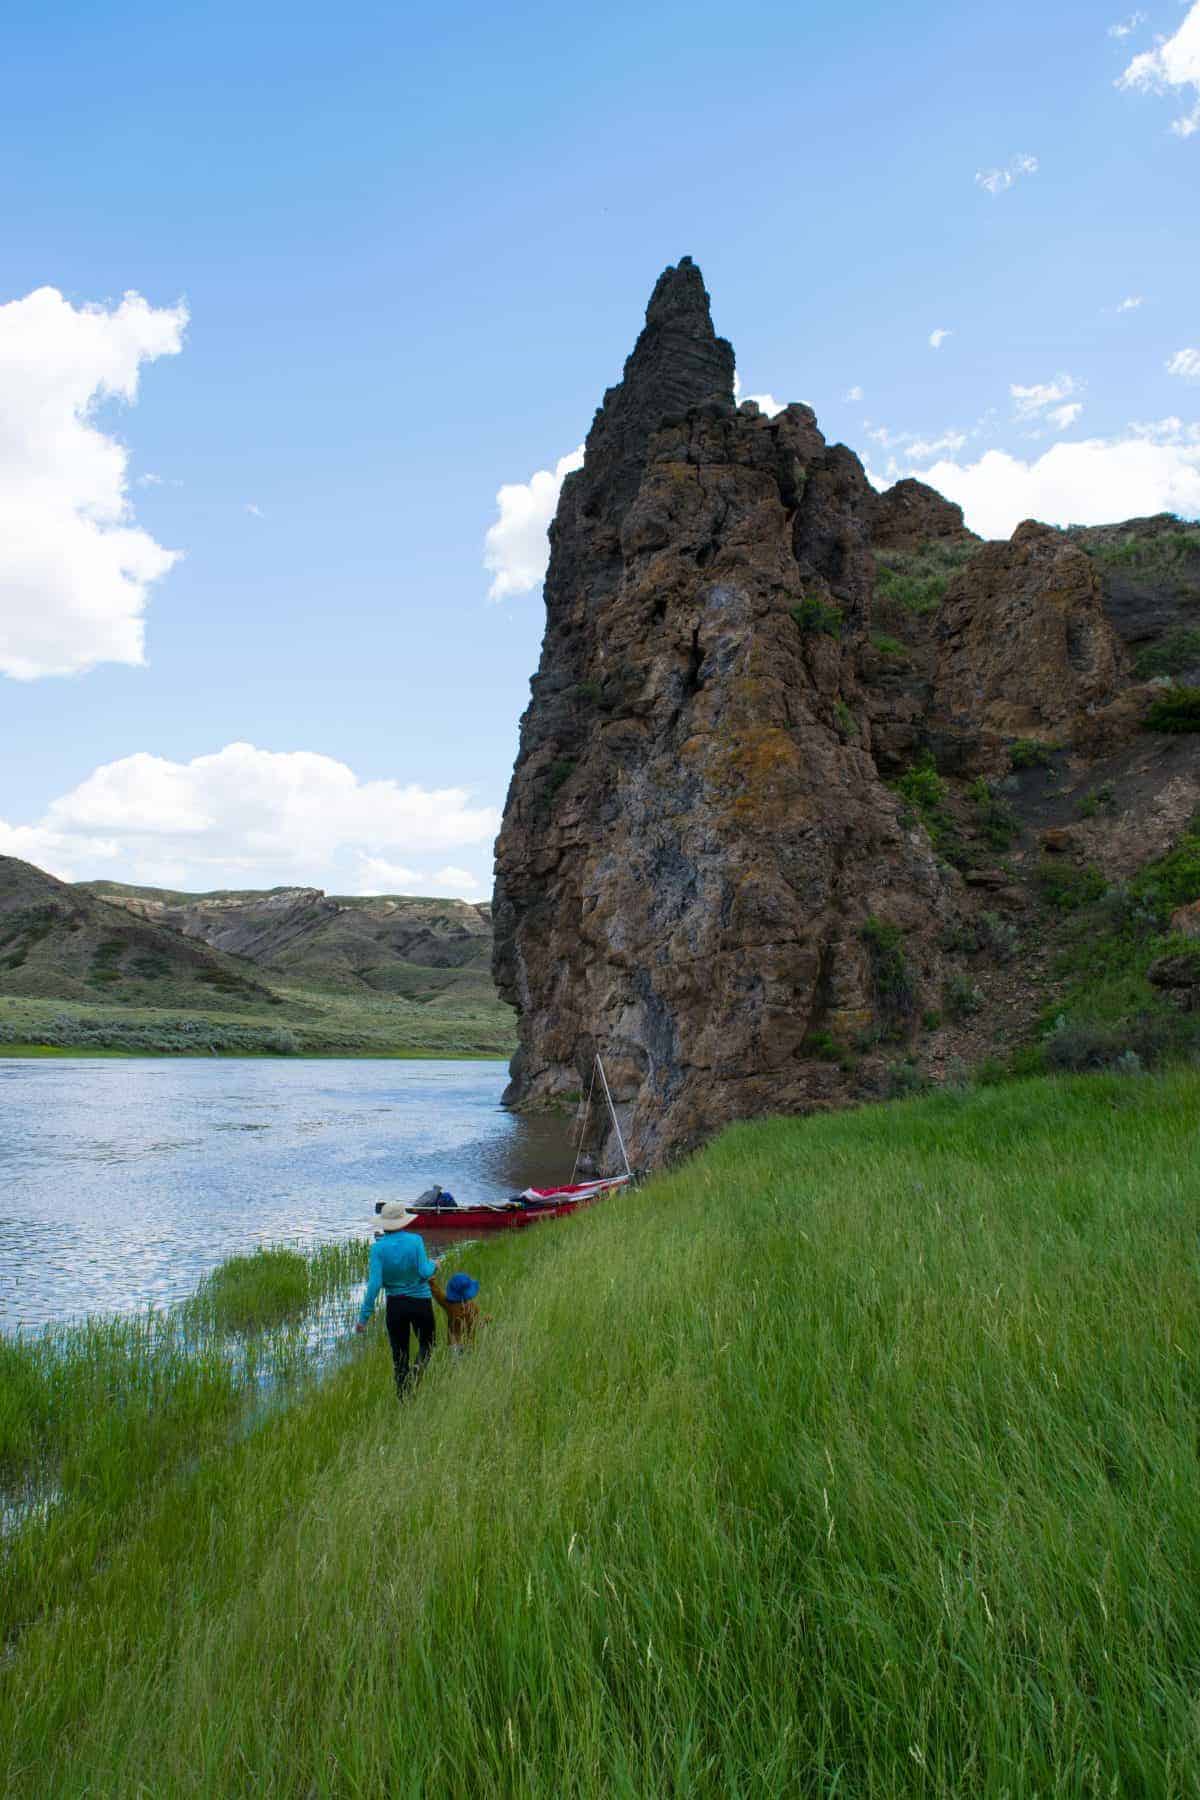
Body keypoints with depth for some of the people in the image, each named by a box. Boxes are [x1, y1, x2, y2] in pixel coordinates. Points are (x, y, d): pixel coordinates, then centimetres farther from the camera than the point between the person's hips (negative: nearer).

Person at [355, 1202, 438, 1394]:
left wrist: (364, 1316, -11)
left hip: (395, 1304, 1)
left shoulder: (378, 1247, -10)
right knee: (426, 1344, 18)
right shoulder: (415, 1240, -11)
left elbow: (375, 1283, -15)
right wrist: (433, 1265, 7)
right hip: (421, 1302, -1)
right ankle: (417, 1370, -10)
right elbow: (424, 1272, -16)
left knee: (399, 1353, 14)